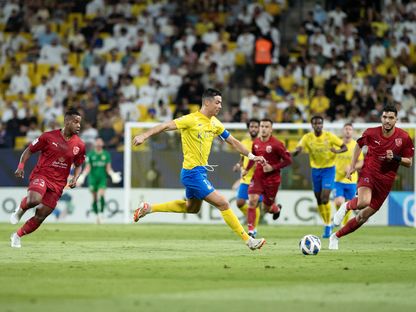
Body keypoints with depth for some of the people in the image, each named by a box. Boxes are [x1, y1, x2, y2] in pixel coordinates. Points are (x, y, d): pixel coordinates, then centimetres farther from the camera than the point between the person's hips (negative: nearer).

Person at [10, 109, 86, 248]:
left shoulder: (79, 145, 3)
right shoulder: (48, 136, -6)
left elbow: (78, 165, 18)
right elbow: (29, 150, 3)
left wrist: (75, 179, -1)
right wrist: (21, 166, -12)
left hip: (58, 183, 4)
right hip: (41, 175, -4)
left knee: (40, 217, 2)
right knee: (34, 200, -35)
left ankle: (16, 236, 24)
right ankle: (20, 210, 0)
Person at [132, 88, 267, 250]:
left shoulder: (215, 123, 8)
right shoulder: (192, 120, -15)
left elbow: (233, 141, 17)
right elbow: (166, 126, -20)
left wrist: (251, 156, 13)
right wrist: (144, 136, -30)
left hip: (200, 170, 10)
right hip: (193, 172, -10)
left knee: (192, 208, 26)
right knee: (223, 203, -11)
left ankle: (148, 208, 31)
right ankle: (248, 240, -5)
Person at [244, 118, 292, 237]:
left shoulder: (276, 144, -14)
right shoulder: (255, 142, 2)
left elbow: (288, 160, -11)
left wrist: (273, 167, -18)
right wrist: (246, 169, 15)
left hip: (272, 178, -3)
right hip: (258, 177, 3)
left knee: (266, 207, 7)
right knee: (252, 200, -18)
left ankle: (276, 209, 47)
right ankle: (251, 230, -13)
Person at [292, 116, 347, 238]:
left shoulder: (329, 136, -10)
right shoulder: (307, 138, -6)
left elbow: (344, 147, -5)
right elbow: (298, 149, -17)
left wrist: (337, 151, -27)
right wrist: (296, 152, -42)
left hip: (328, 169, -3)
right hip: (315, 169, 3)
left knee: (325, 198, -15)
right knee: (319, 200, 8)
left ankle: (328, 225, -1)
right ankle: (327, 224, 25)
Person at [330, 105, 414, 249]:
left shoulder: (404, 137, -6)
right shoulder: (371, 133, -6)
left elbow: (409, 163, 2)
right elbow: (359, 145, 16)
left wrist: (395, 157, -18)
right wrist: (352, 166, 10)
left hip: (385, 180, 2)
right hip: (368, 173, -2)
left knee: (364, 216, 3)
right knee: (364, 202, -33)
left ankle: (336, 236, 21)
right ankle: (347, 206, 2)